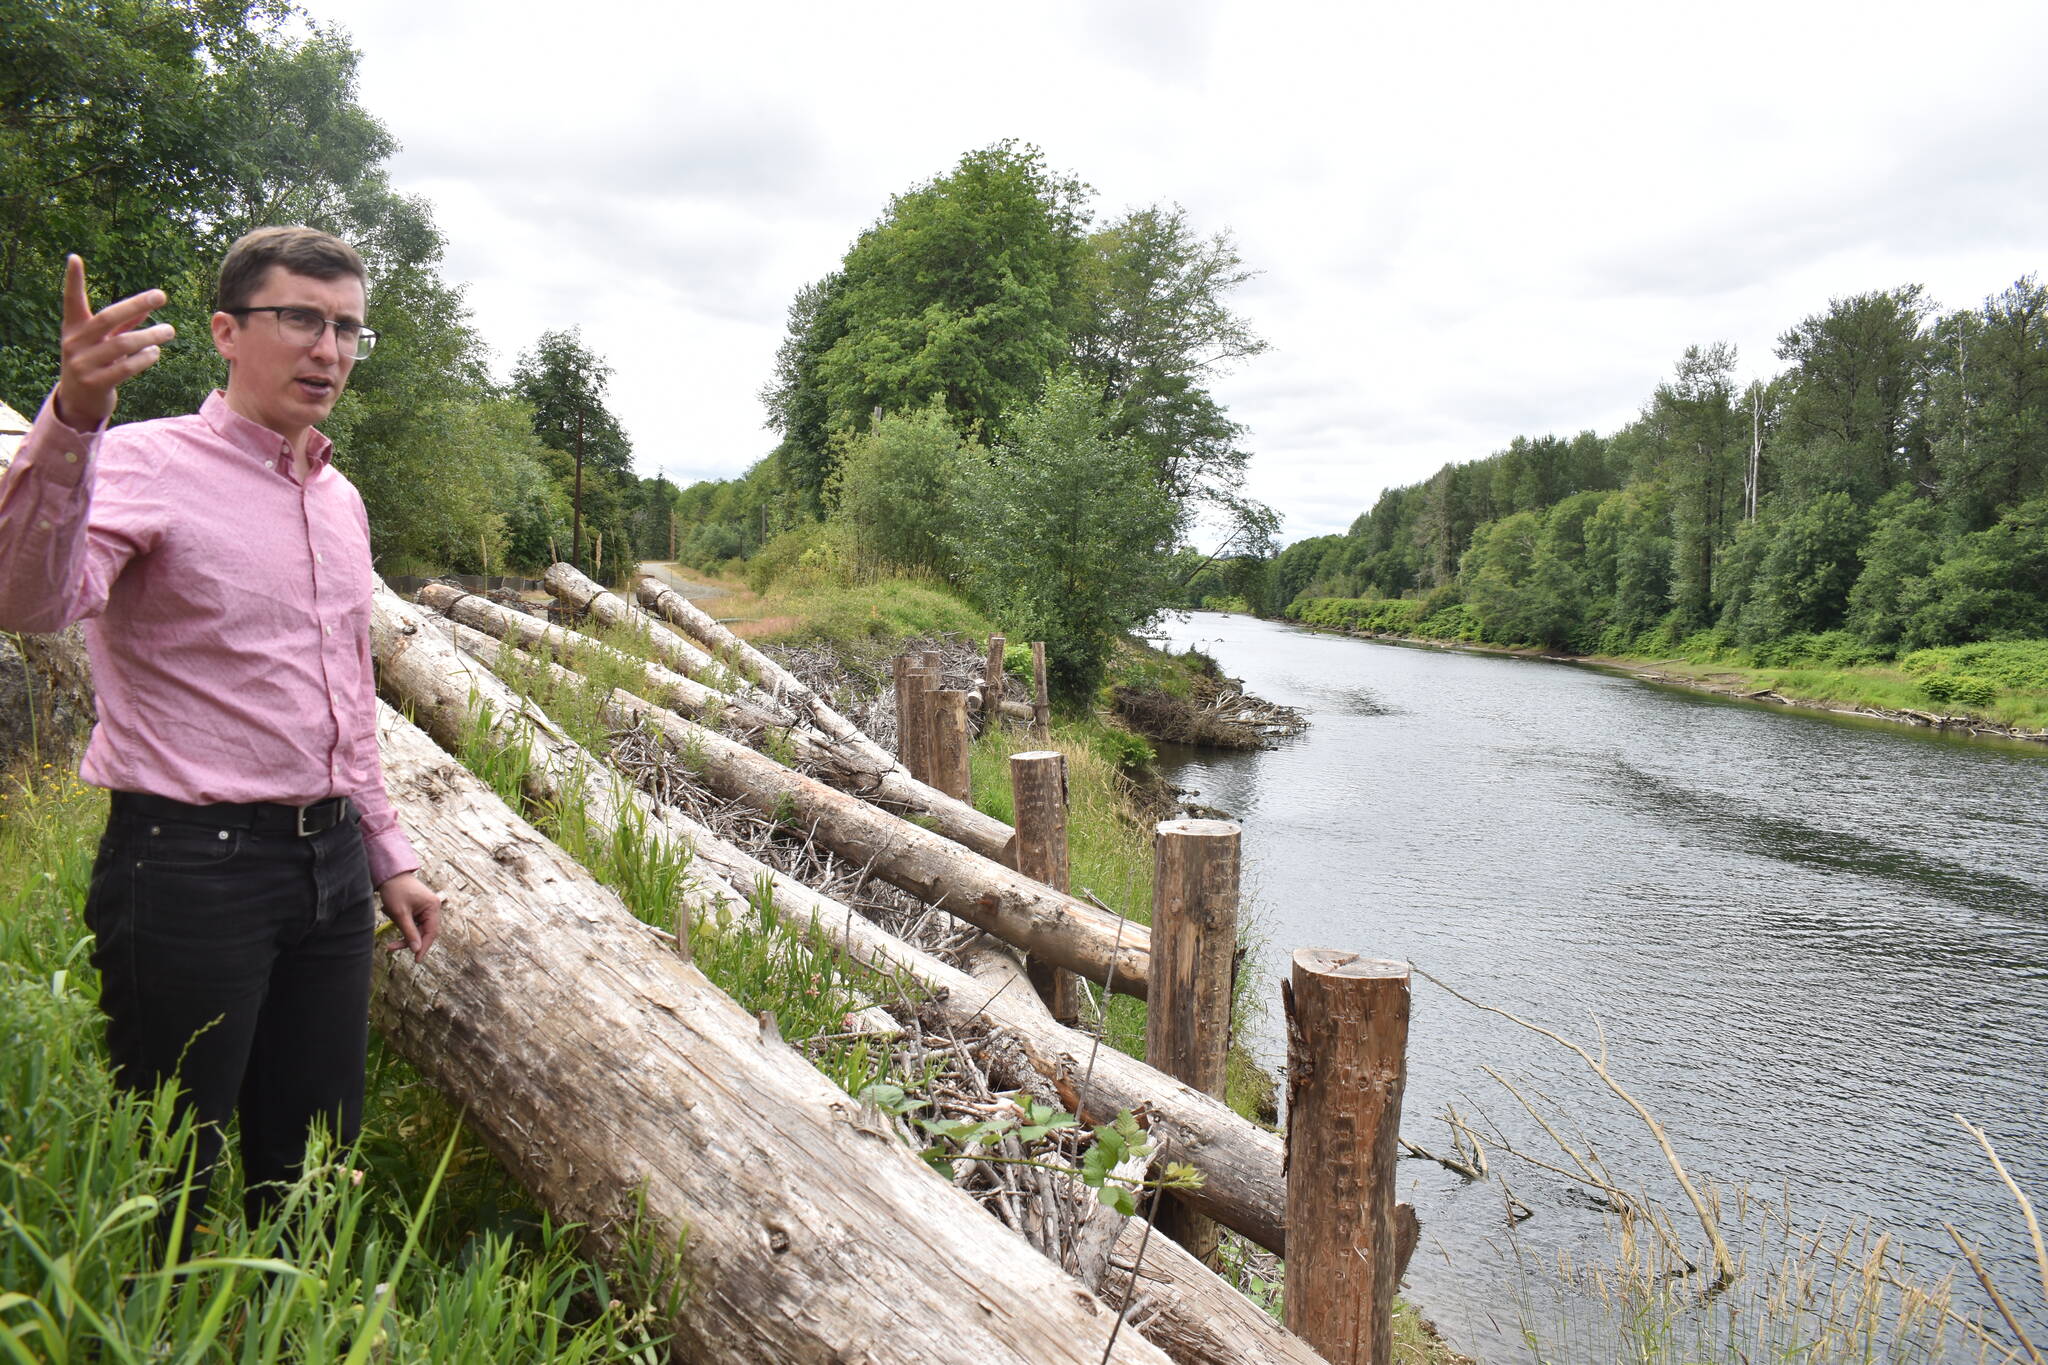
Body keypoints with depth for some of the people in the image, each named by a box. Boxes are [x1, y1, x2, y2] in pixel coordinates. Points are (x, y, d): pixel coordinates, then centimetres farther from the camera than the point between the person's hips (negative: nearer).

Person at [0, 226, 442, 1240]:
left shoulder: (341, 499, 13)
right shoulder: (146, 462, -9)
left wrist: (387, 851, 21)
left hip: (330, 863, 7)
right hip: (188, 865, -7)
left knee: (315, 1160, 17)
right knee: (171, 1180, 6)